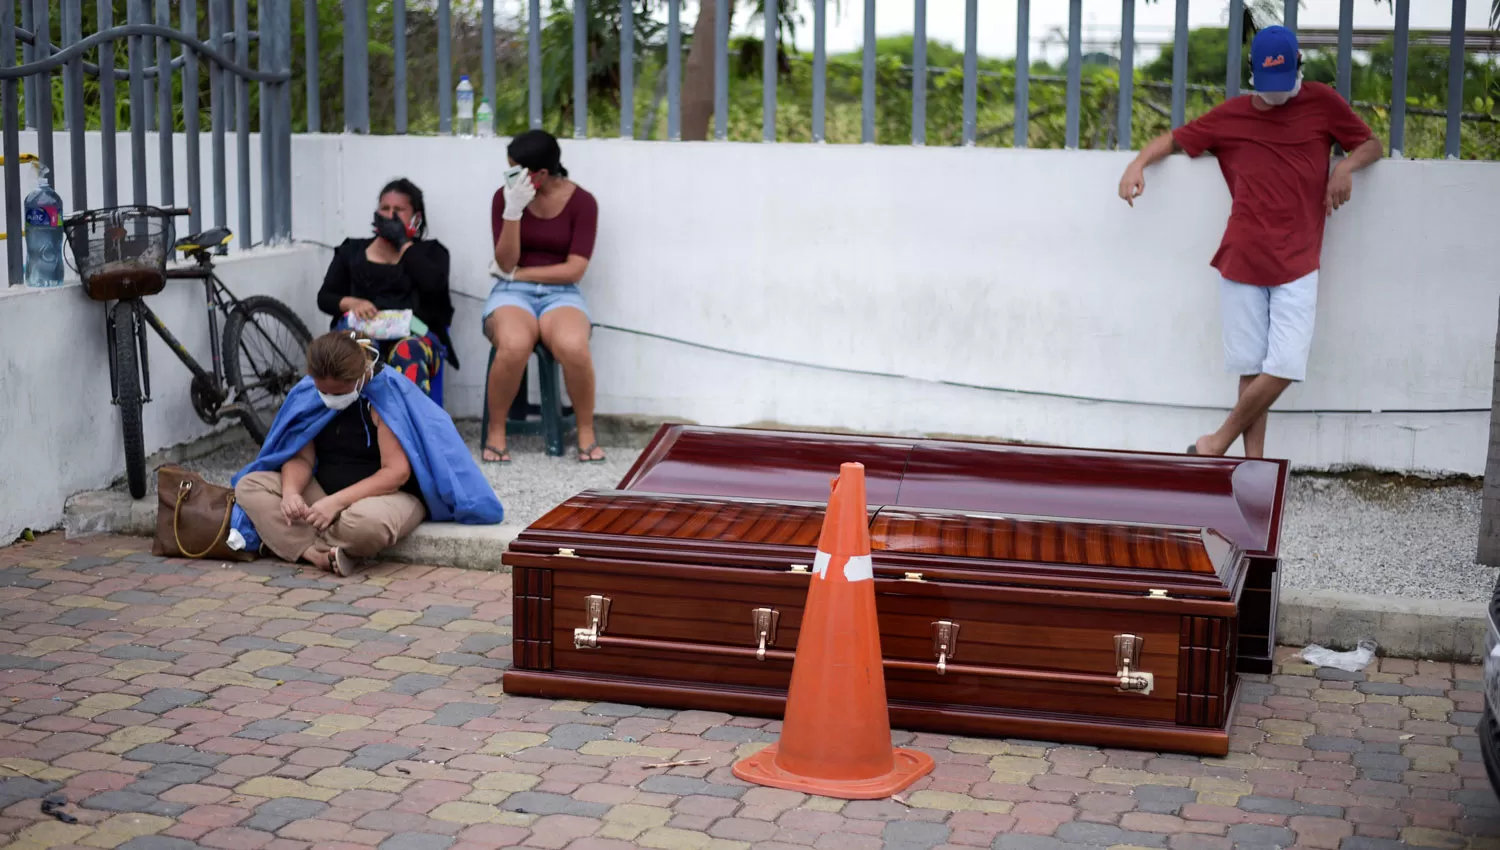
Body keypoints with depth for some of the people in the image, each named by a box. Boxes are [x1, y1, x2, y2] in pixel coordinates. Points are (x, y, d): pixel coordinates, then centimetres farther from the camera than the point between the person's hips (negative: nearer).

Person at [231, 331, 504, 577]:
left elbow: (396, 472, -22)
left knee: (366, 522, -42)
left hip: (389, 494, -6)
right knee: (249, 486, -13)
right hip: (323, 492, 6)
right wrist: (291, 492, -24)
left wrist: (337, 501, -29)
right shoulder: (306, 394, -2)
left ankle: (287, 539, -15)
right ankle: (318, 553, -30)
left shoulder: (386, 393, -18)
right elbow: (301, 457, -1)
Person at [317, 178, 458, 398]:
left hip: (412, 334, -1)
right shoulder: (352, 250, 27)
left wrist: (403, 242, 6)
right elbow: (324, 297, 18)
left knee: (409, 356, -40)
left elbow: (434, 285, -1)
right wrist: (352, 303, -4)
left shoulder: (430, 251, 22)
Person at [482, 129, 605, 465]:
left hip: (560, 294, 0)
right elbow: (506, 263, -7)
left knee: (573, 347, -36)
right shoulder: (505, 196, 0)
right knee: (513, 345, -36)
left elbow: (573, 271, -8)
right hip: (512, 293, 0)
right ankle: (496, 430, -13)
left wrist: (516, 273, -6)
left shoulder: (581, 202, -4)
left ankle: (586, 431, -13)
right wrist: (513, 210, -19)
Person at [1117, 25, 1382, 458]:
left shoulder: (1322, 102, 5)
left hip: (1298, 264, 0)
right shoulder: (1231, 115, 6)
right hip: (1242, 259, 0)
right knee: (1252, 368, 1)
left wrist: (1346, 166, -9)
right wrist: (1138, 163, -3)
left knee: (1284, 368, -9)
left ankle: (1217, 444, 6)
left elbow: (1372, 144, 13)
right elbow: (1174, 138, 16)